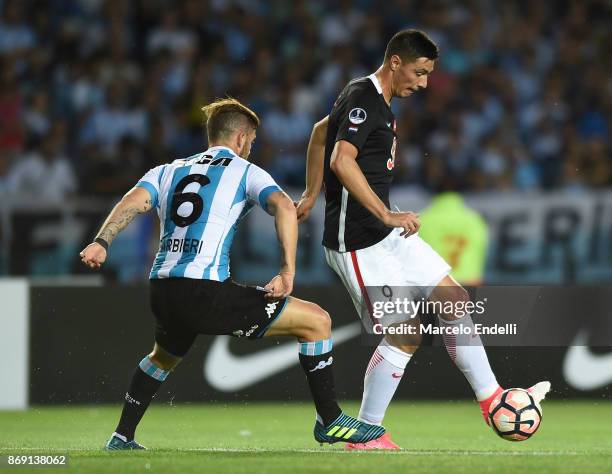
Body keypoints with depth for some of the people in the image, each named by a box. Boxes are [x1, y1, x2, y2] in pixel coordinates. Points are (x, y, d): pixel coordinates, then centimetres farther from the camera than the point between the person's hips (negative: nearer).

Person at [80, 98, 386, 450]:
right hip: (206, 292, -6)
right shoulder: (246, 172, 9)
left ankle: (122, 437, 37)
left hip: (162, 292, 6)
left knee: (164, 356, 40)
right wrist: (289, 270, -13)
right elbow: (284, 207, -9)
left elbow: (134, 201, 4)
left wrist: (101, 242, -8)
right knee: (317, 321, 3)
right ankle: (329, 420, 7)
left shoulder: (168, 171, 22)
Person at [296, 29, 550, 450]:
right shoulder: (363, 100, -17)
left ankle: (491, 399, 11)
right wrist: (386, 215, -33)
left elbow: (321, 132, 29)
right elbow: (341, 161, -31)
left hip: (387, 233, 10)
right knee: (405, 335, -8)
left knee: (454, 300, 6)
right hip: (358, 242, -10)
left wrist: (312, 195, 32)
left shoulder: (373, 100, 14)